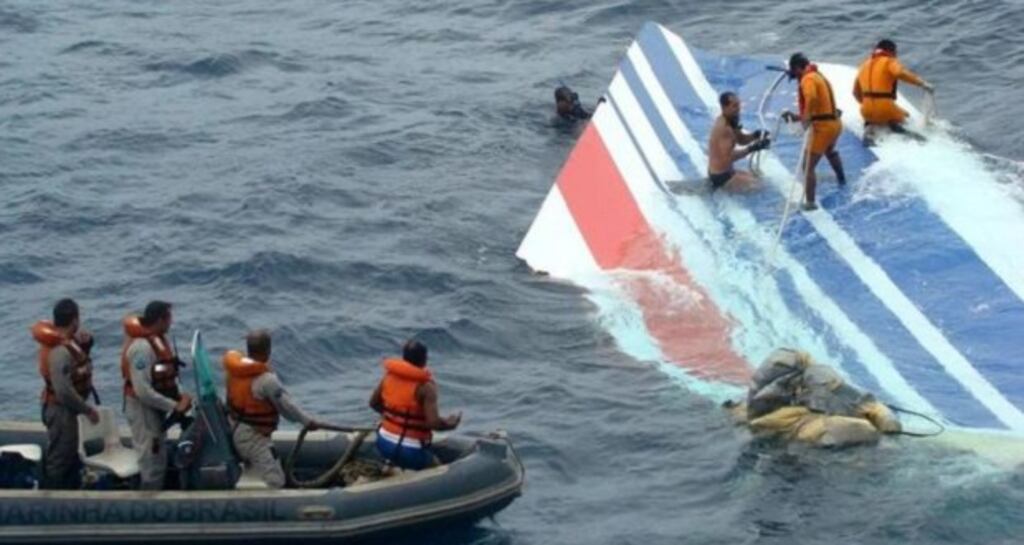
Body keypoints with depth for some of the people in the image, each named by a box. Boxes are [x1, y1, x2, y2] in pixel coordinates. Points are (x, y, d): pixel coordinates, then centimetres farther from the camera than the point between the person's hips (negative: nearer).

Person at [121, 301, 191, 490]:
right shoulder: (142, 347, -25)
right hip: (143, 410, -10)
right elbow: (143, 391, -29)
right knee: (152, 467, -5)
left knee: (159, 465, 19)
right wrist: (174, 406, -24)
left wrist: (179, 395, 0)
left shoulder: (158, 340, 6)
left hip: (156, 409, 10)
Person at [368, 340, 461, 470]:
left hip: (384, 443, 6)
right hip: (410, 451, -6)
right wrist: (449, 424, -3)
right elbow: (433, 422, -22)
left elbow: (374, 403, 13)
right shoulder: (426, 386, -17)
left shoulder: (390, 375, 1)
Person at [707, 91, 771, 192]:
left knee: (756, 176, 23)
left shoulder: (729, 120, 5)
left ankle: (721, 187, 15)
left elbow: (741, 139, 16)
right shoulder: (723, 128, -26)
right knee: (756, 186, -12)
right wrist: (751, 149, -33)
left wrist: (755, 135, -4)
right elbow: (728, 157, -31)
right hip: (721, 176, -10)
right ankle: (721, 188, -3)